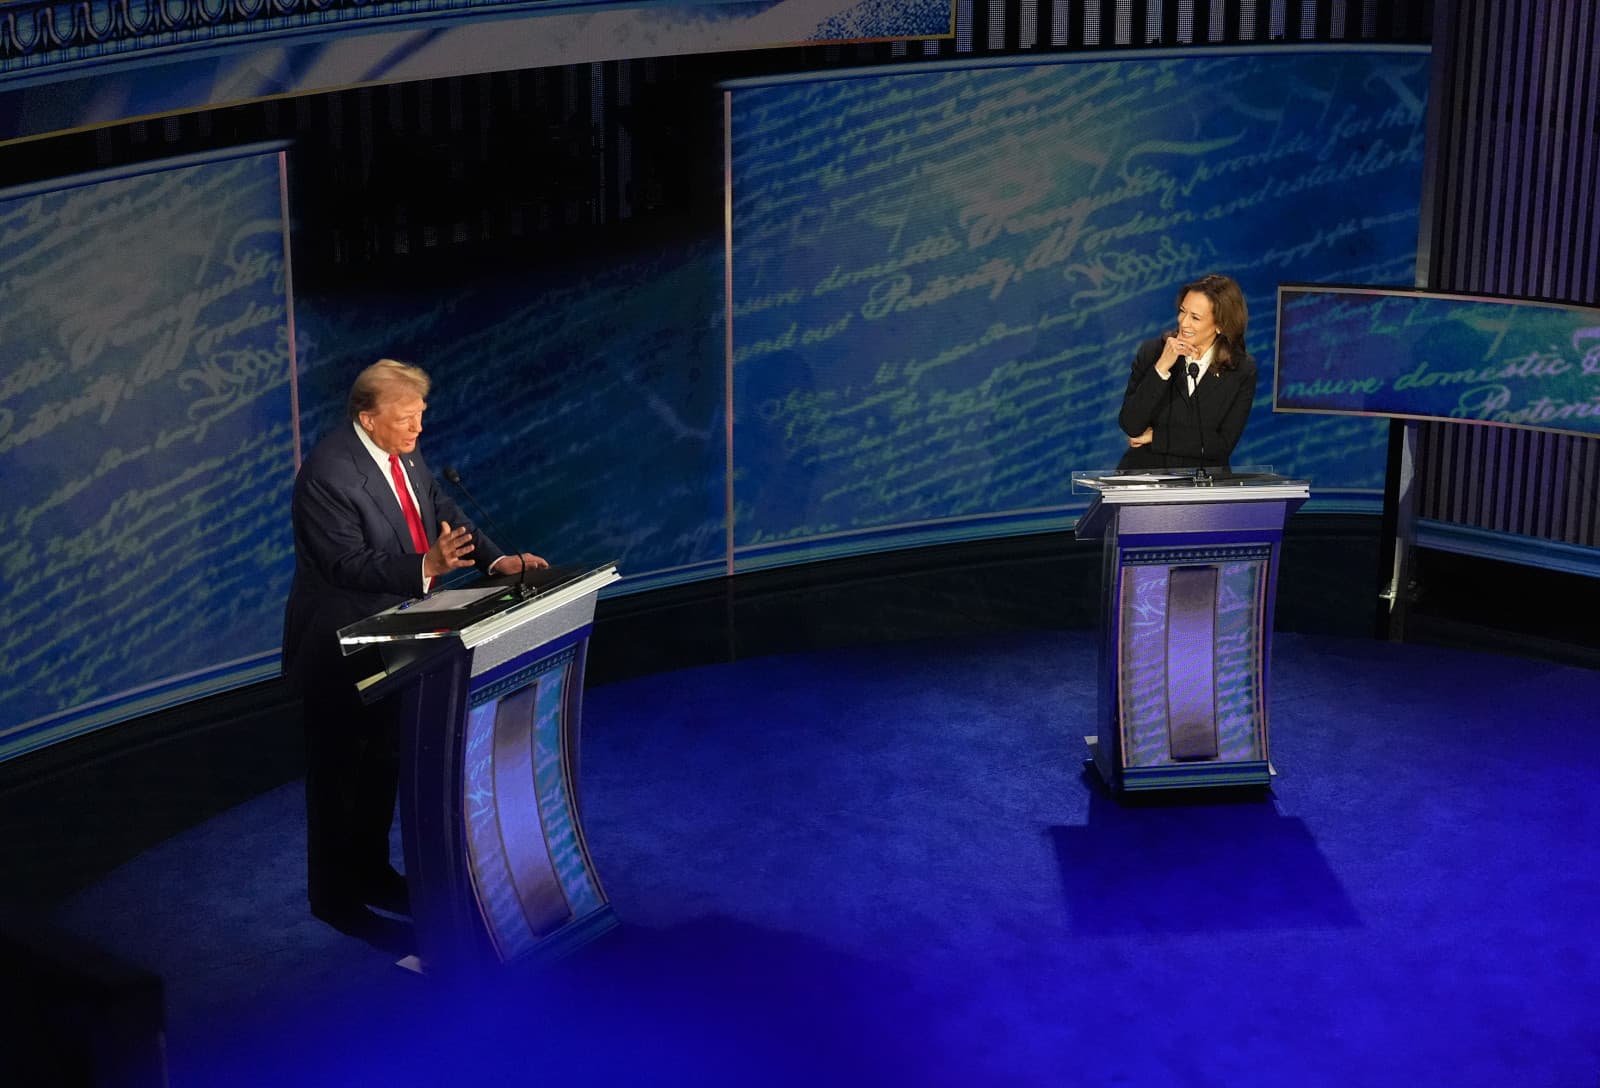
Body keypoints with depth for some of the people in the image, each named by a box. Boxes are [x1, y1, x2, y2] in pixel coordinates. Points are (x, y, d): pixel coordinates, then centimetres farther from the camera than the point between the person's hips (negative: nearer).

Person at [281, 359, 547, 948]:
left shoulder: (403, 453, 0)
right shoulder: (328, 473, -26)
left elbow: (444, 513, 4)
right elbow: (351, 565, -28)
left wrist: (498, 560, -10)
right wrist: (426, 568, -39)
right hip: (339, 651, -9)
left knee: (384, 761, 20)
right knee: (339, 770, 5)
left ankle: (371, 873, 37)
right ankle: (335, 896, 19)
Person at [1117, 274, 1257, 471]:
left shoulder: (1243, 371, 0)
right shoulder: (1152, 352, 1)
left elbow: (1223, 443, -3)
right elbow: (1130, 427, -6)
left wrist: (1156, 437, -5)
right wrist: (1161, 368, -13)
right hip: (1145, 470, 1)